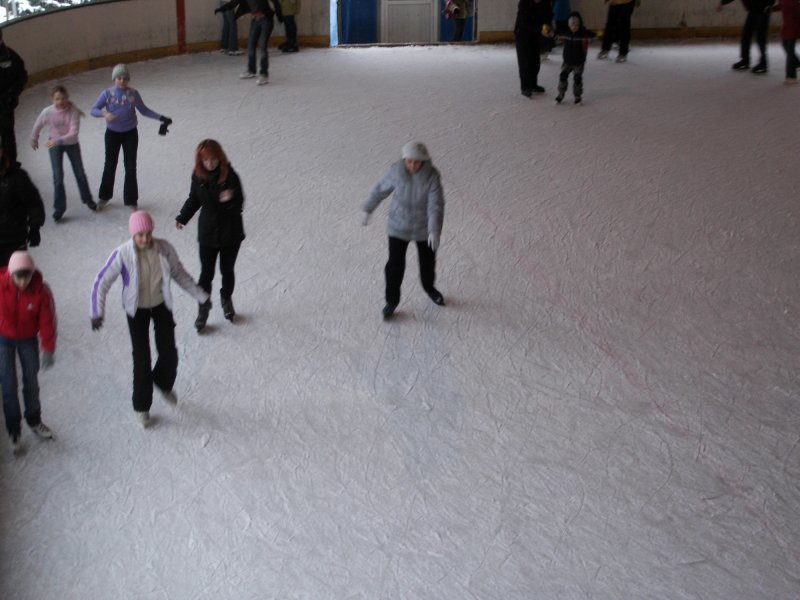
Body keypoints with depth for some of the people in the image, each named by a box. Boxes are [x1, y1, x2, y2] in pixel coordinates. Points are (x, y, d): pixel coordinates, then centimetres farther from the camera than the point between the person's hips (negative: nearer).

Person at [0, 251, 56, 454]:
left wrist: (48, 350, -15)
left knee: (31, 382, 13)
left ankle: (34, 421, 35)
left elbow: (47, 321, -16)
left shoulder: (42, 291, -24)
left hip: (28, 339, 1)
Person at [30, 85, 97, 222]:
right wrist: (33, 139, 14)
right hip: (54, 145, 0)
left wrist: (59, 141, -42)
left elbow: (74, 133, -31)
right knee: (58, 176, -4)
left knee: (80, 173, 14)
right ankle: (59, 208, 5)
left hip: (72, 144, 0)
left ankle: (87, 199, 36)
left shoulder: (73, 111, -24)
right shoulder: (47, 112, -20)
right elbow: (38, 125, -1)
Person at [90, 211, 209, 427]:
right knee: (142, 359, 1)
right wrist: (97, 312, -22)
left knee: (169, 353, 5)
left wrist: (201, 296, 1)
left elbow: (179, 274, -2)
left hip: (161, 306, 2)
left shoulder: (164, 248, -18)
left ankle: (164, 384, 40)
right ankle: (142, 406, 21)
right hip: (137, 311, -2)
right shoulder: (123, 254, -25)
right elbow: (101, 282, -16)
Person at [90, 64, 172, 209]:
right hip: (112, 133, 0)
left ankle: (131, 200, 16)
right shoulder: (107, 93, -13)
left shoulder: (133, 93, -11)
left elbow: (144, 110, 0)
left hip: (130, 133, 0)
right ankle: (104, 197, 30)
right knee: (110, 165, 11)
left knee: (130, 167, 2)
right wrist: (104, 113, -34)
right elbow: (94, 110, -13)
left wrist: (160, 118, -10)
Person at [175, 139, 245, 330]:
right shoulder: (198, 176, -7)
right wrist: (183, 217, 2)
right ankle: (203, 308, 21)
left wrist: (230, 200, -37)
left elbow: (239, 206, -16)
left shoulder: (230, 176, -17)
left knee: (227, 270, 15)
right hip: (207, 233, 2)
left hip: (231, 233, -1)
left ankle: (227, 299, 41)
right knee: (206, 273, 4)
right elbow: (194, 199, 10)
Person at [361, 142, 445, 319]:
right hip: (399, 225, 0)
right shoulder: (396, 171, -19)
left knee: (428, 260, 19)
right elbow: (381, 189, -4)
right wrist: (367, 210, 6)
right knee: (395, 264, -1)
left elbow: (436, 205, -28)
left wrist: (435, 231, -39)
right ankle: (392, 300, 19)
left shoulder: (432, 175, -23)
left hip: (424, 225, 0)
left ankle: (429, 287, 48)